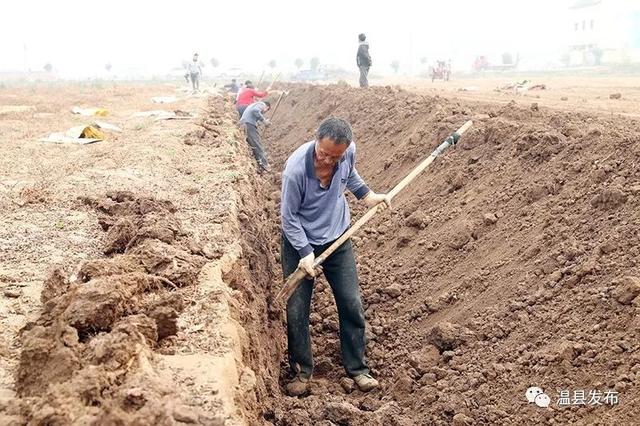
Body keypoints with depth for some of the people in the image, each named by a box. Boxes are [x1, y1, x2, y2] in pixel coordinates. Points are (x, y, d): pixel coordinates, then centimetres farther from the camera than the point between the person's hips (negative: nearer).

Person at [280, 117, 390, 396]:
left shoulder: (348, 151, -16)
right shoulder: (296, 169, -30)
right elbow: (289, 217, -19)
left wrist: (366, 194, 6)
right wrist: (305, 253, -22)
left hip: (338, 239, 4)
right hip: (299, 242, -4)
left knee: (352, 305, 6)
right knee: (296, 311, 2)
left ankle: (357, 368, 23)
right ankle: (302, 371, 23)